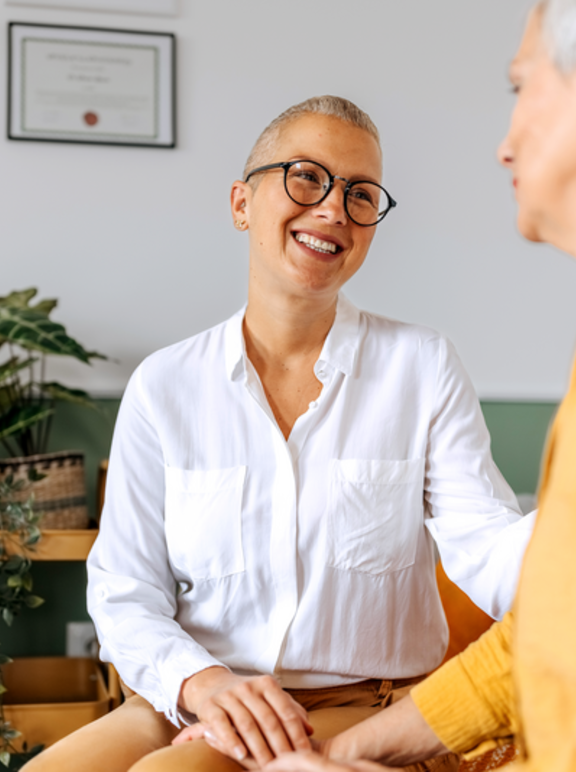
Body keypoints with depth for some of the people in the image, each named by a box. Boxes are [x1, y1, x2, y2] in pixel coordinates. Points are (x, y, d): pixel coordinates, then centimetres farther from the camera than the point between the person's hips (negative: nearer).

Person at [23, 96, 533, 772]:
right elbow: (125, 592, 0)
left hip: (368, 709, -2)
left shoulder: (422, 368, 1)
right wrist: (201, 681, -20)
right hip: (192, 704, 3)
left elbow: (486, 552, -10)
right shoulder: (163, 387, 2)